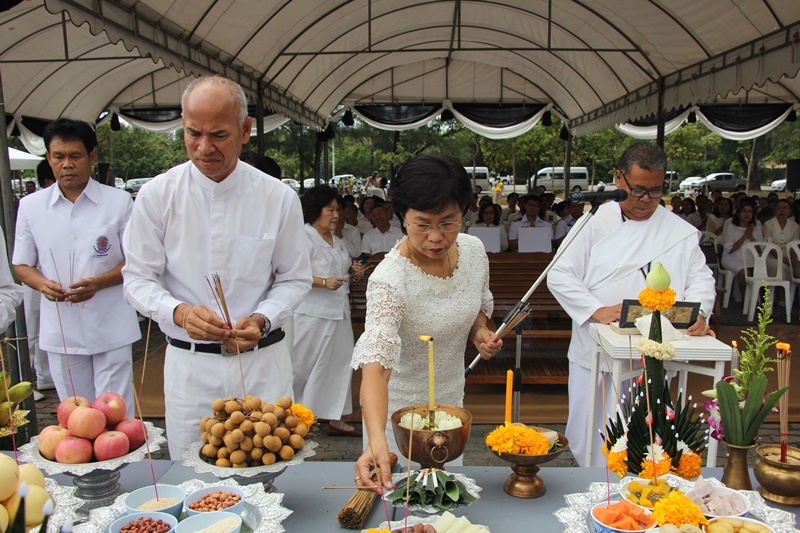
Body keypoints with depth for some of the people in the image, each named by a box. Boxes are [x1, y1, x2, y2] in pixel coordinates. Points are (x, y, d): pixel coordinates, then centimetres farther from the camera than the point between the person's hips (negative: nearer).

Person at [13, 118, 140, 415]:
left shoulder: (119, 202, -1)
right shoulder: (30, 206, 6)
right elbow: (21, 264, 13)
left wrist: (99, 282, -16)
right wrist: (43, 284, -10)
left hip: (111, 328, -2)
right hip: (60, 332, 2)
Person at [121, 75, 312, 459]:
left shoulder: (279, 198, -3)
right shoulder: (157, 195, -3)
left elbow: (294, 279, 5)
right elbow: (138, 279, 1)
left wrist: (261, 320, -13)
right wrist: (179, 312, -18)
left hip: (262, 361, 0)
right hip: (188, 364, 0)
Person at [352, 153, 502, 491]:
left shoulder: (474, 250, -12)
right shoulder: (389, 279, -32)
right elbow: (376, 364, -41)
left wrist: (479, 332, -13)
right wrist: (376, 441, -55)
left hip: (452, 396, 6)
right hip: (399, 404, -5)